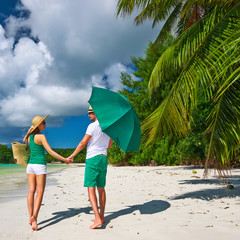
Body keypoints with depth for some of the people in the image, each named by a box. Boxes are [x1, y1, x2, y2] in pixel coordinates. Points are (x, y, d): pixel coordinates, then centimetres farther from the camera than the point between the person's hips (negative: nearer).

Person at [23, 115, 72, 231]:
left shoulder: (29, 136, 9)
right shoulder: (41, 136, -11)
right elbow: (50, 151, -15)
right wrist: (65, 159, -11)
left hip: (30, 164, 7)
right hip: (40, 165, -6)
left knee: (31, 191, 6)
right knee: (40, 192, -2)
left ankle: (31, 217, 7)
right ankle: (34, 217, -11)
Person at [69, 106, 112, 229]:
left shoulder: (92, 126, -12)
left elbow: (83, 143, -12)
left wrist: (72, 156, 0)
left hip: (92, 159, -7)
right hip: (103, 158, 8)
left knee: (91, 189, -5)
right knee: (101, 189, 14)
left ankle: (98, 219, -12)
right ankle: (101, 217, 22)